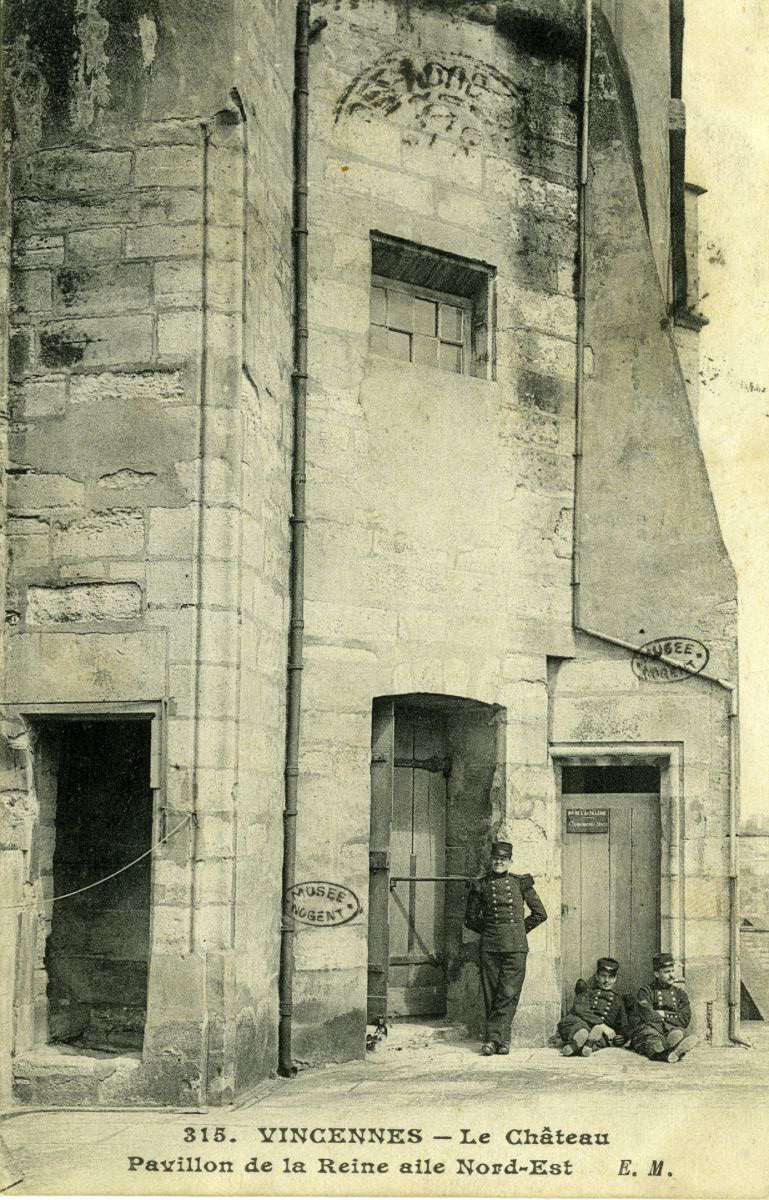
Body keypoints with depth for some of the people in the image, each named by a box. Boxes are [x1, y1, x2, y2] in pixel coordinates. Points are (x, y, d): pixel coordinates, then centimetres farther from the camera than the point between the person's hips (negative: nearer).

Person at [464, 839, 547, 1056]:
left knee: (509, 993, -8)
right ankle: (502, 1039, 4)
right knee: (491, 994, -1)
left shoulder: (521, 883, 6)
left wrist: (520, 930, 9)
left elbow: (540, 913, 12)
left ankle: (493, 1037, -5)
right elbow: (471, 919, 18)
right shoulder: (480, 886, 8)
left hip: (515, 947, -1)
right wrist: (488, 931, 11)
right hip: (489, 946, 1)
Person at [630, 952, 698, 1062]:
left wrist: (664, 1015, 2)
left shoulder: (679, 992, 21)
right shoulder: (646, 991, 10)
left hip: (674, 1029, 3)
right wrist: (672, 1016, 3)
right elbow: (648, 1017, -6)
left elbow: (685, 1020, 10)